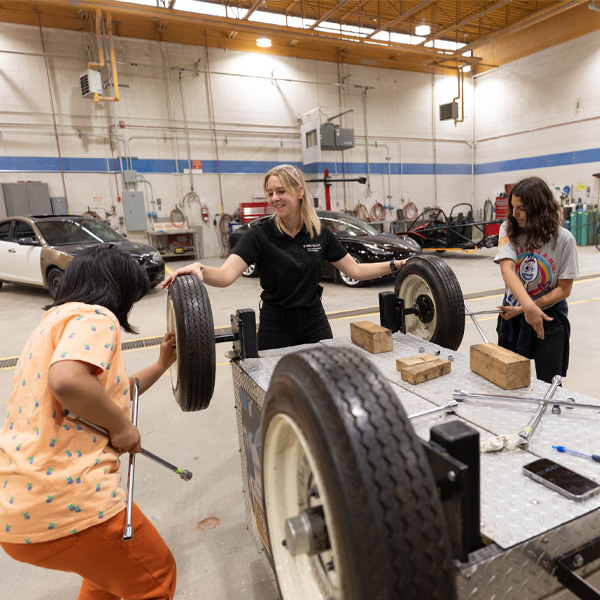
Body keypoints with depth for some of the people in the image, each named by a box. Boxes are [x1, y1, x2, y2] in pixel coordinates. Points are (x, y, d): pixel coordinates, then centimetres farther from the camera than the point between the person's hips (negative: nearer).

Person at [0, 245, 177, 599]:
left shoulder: (59, 319, 18)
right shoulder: (94, 316, -12)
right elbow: (67, 381, -32)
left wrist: (161, 365, 25)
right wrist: (122, 426, -17)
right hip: (60, 507, -10)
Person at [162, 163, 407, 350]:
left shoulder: (320, 233, -1)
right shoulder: (260, 235, -12)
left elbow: (355, 270, 6)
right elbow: (226, 275, -26)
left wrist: (395, 265, -1)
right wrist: (199, 269, -46)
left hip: (315, 324, 3)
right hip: (276, 328, -3)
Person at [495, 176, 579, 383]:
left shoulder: (563, 239, -13)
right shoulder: (508, 230, -10)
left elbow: (564, 290, -11)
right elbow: (506, 269, -26)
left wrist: (521, 309, -20)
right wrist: (528, 307, -41)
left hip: (550, 317, -2)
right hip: (512, 316, 2)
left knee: (549, 385, 3)